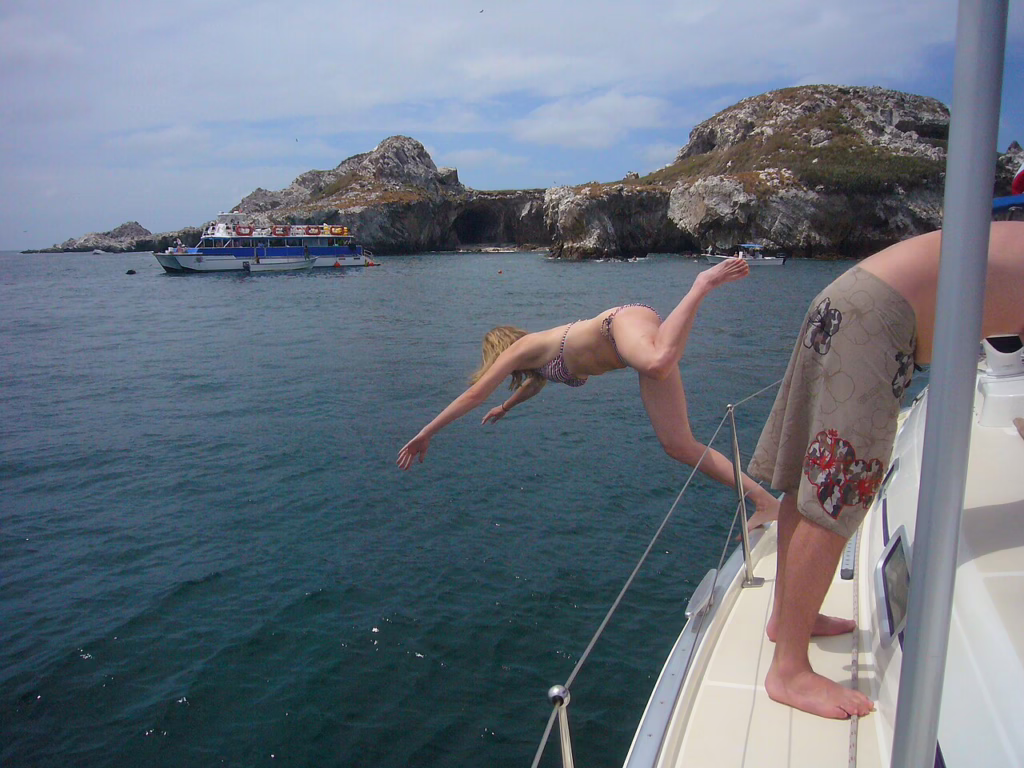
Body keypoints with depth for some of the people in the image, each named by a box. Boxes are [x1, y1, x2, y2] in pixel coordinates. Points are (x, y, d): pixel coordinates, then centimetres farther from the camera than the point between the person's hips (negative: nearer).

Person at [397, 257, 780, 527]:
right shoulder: (542, 354, 32)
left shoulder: (521, 347, 9)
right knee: (679, 444, -5)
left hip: (626, 320, -7)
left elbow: (473, 395, 12)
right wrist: (505, 408, 75)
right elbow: (534, 383, 56)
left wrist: (424, 435, 20)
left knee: (656, 363, -45)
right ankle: (764, 501, -11)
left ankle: (703, 283, -34)